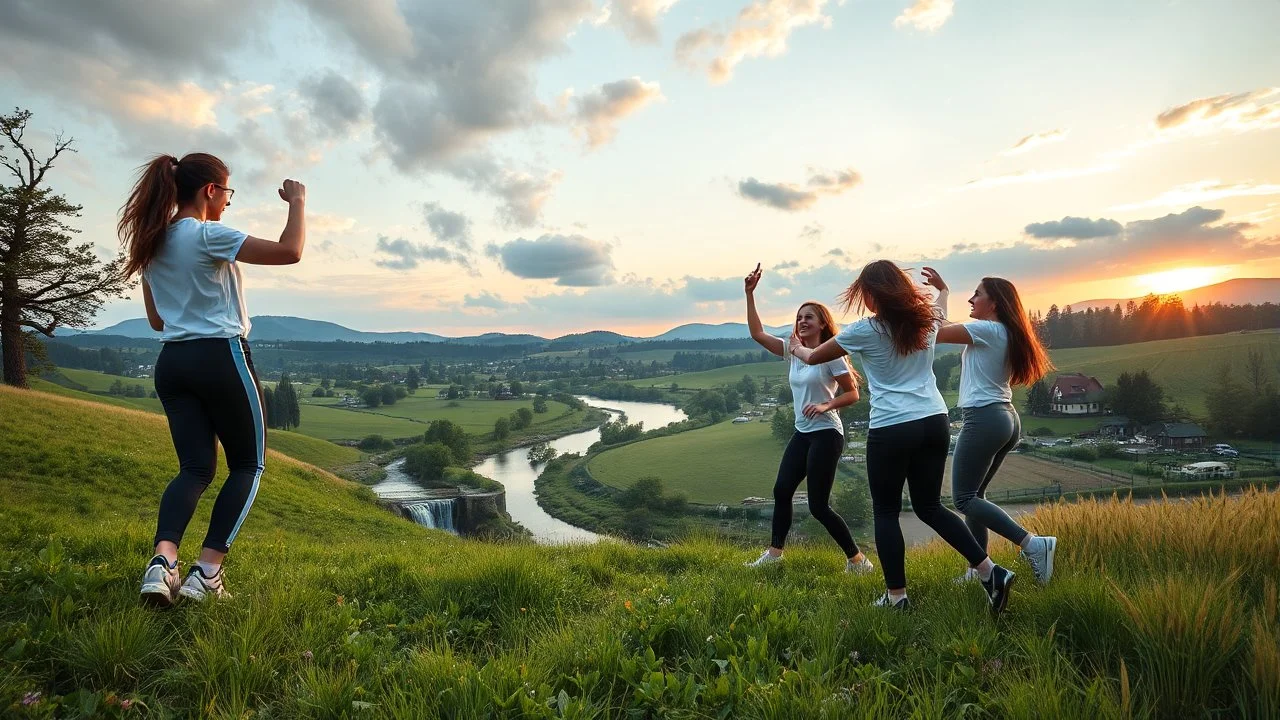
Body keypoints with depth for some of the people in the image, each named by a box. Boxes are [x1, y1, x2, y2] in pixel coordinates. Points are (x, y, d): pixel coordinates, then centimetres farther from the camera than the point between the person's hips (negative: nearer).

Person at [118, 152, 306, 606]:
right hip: (221, 358, -7)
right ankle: (207, 572, -1)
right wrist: (297, 203, -5)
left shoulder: (151, 243, 12)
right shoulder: (208, 235, -12)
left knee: (195, 467, 9)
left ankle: (163, 559, -14)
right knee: (248, 464, 7)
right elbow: (289, 251, -20)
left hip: (172, 362, 7)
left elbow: (155, 320, 18)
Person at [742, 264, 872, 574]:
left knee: (818, 506, -7)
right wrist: (750, 294, -2)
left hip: (826, 434, -7)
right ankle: (774, 552, 26)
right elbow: (758, 334, 3)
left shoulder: (830, 354, -11)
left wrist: (826, 405, -26)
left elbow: (853, 394, -9)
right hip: (802, 433, 8)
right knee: (782, 490, 12)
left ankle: (857, 560, 8)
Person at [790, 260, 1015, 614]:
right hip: (934, 423, 6)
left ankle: (897, 595, 12)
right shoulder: (928, 320, 6)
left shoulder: (864, 331, -7)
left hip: (892, 430, -6)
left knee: (886, 512, 9)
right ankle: (991, 571, 9)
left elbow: (814, 358, 8)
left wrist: (798, 348, 28)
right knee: (929, 507, 18)